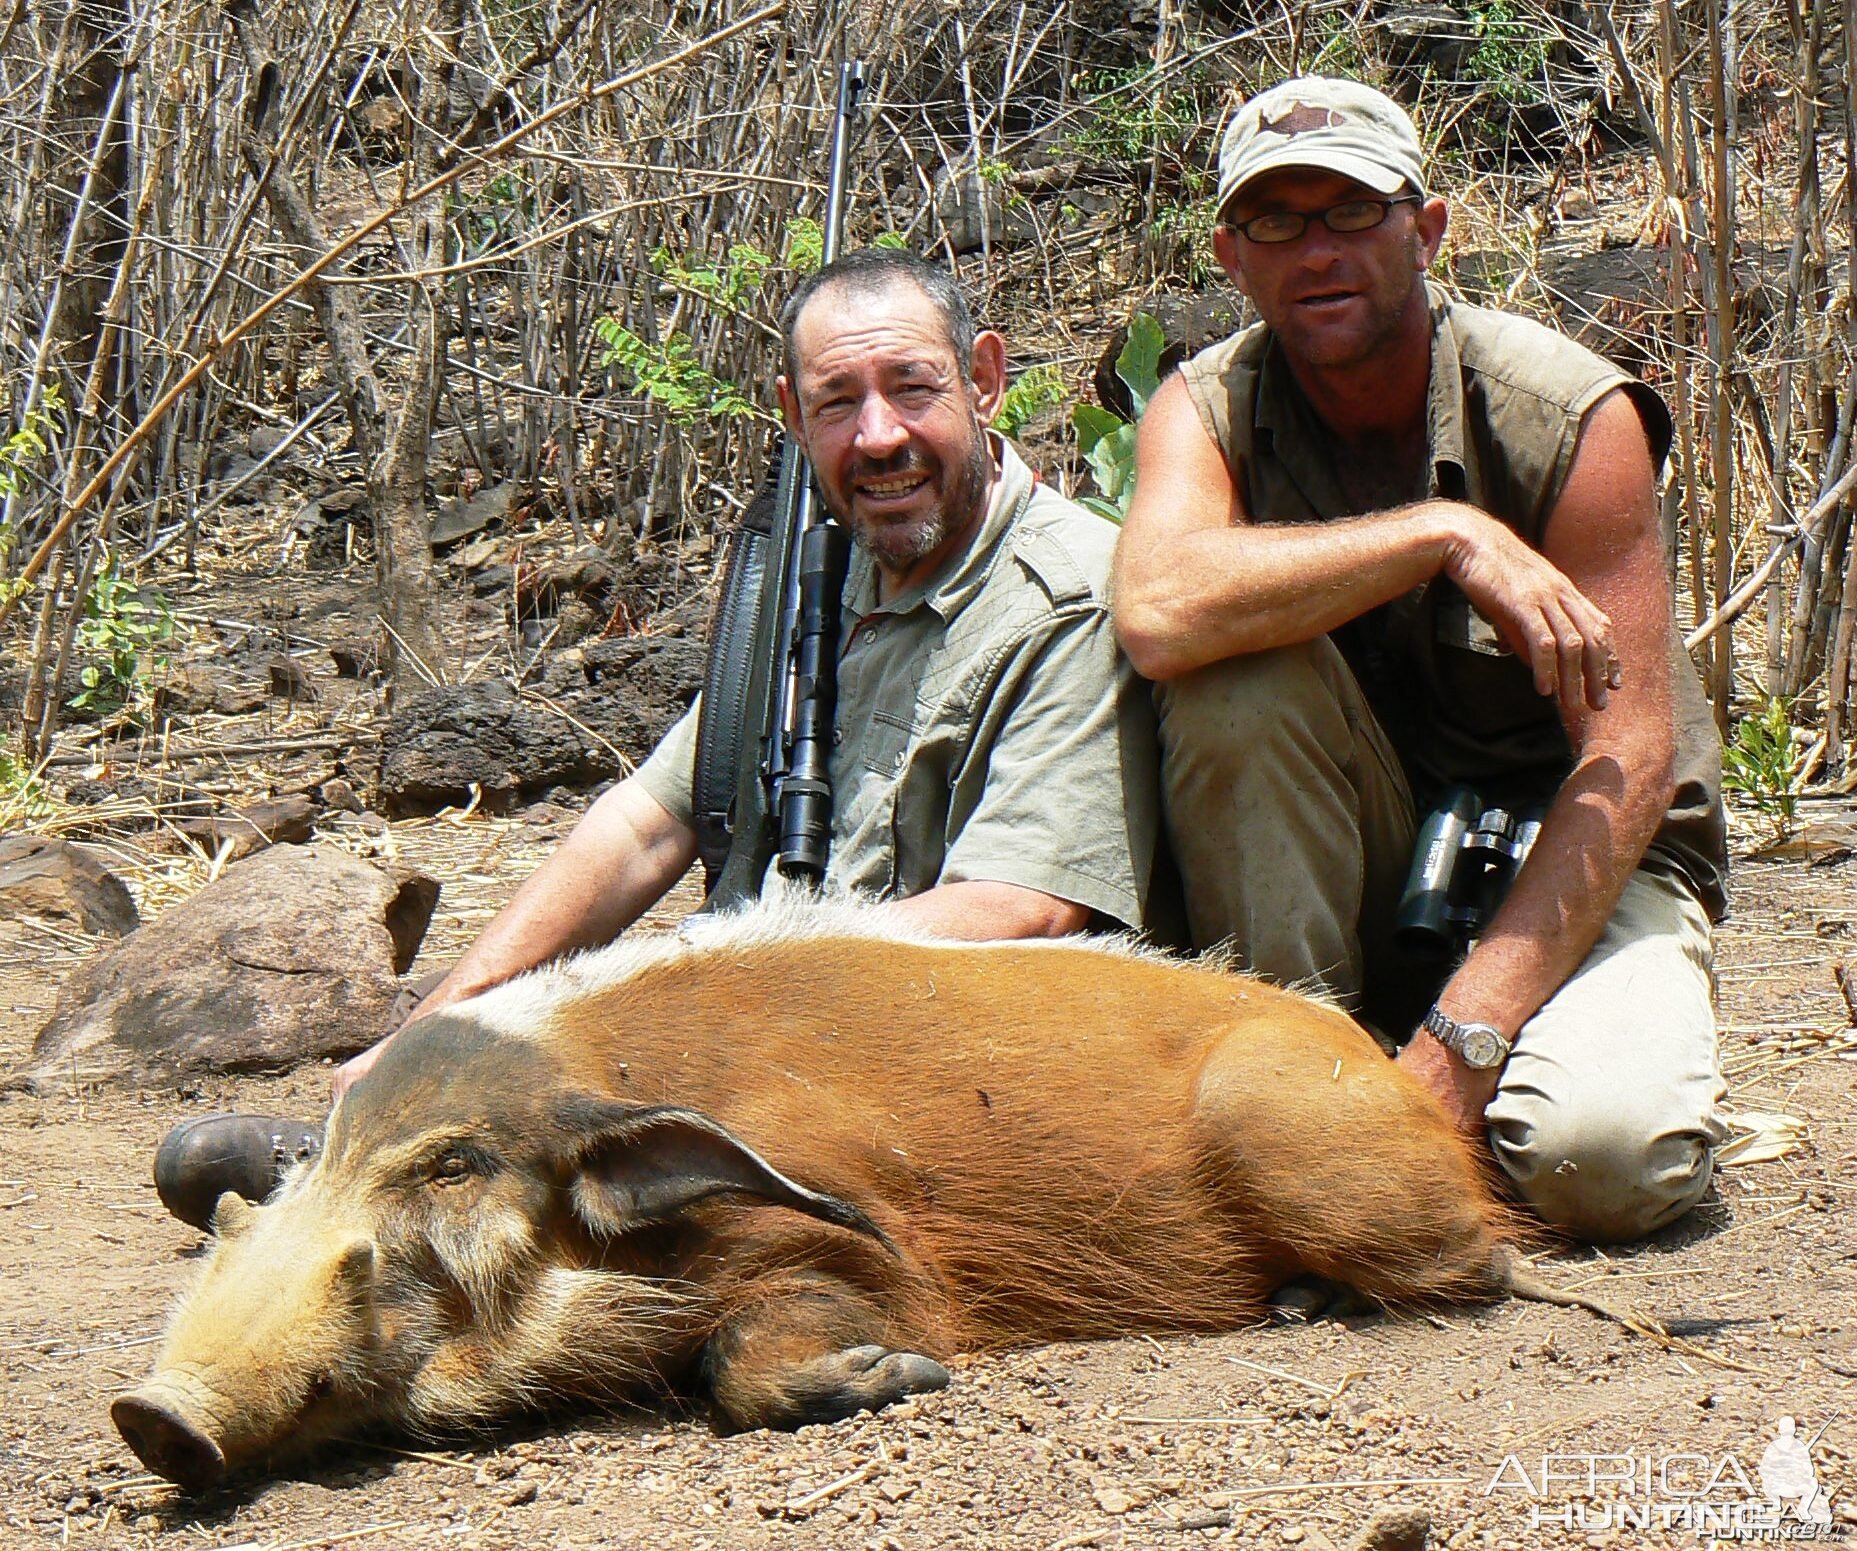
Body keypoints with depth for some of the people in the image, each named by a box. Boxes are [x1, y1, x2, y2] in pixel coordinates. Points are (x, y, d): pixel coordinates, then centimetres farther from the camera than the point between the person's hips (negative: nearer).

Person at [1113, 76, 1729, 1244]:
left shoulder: (1569, 414, -16)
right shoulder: (1208, 409, -9)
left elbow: (1631, 756, -21)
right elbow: (1156, 613, -32)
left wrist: (1460, 1041, -30)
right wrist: (1440, 534, -33)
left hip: (1574, 863, -2)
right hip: (1352, 872, 2)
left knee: (1606, 1153, -32)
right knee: (1240, 660, -27)